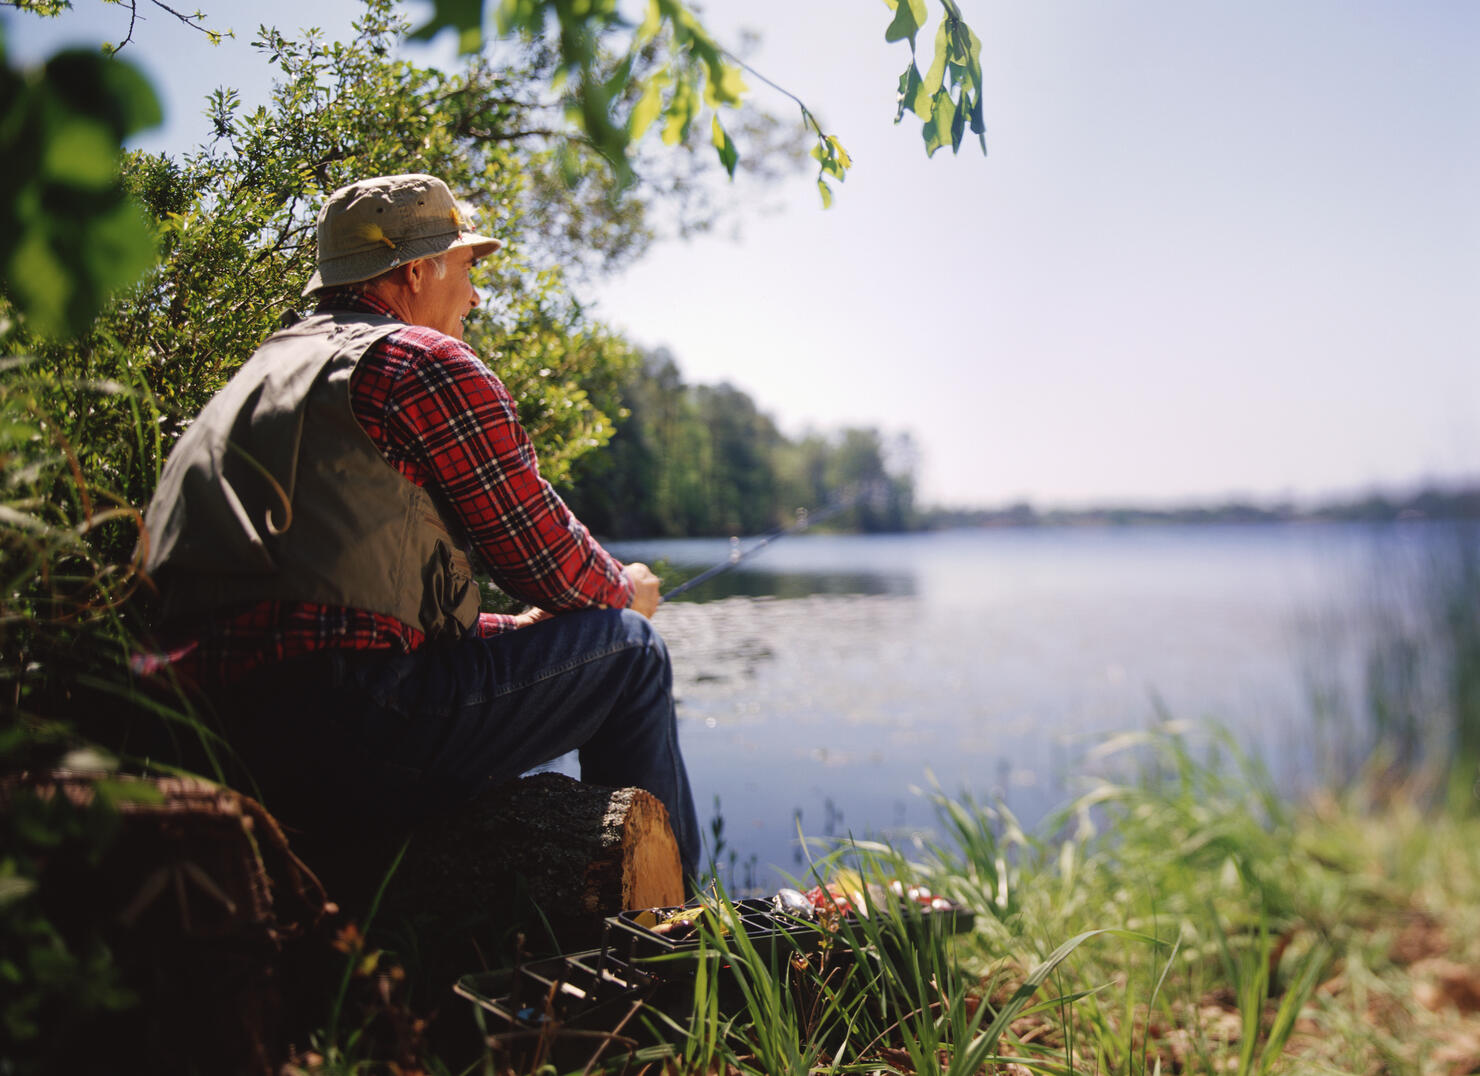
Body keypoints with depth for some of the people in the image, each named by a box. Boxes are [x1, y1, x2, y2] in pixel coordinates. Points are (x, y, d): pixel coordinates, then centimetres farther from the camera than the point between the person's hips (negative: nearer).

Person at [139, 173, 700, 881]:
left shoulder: (266, 367, 25)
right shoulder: (425, 361, -3)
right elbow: (549, 558, -2)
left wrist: (520, 627, 32)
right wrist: (626, 591, 22)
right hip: (339, 729, -10)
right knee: (628, 648, 5)